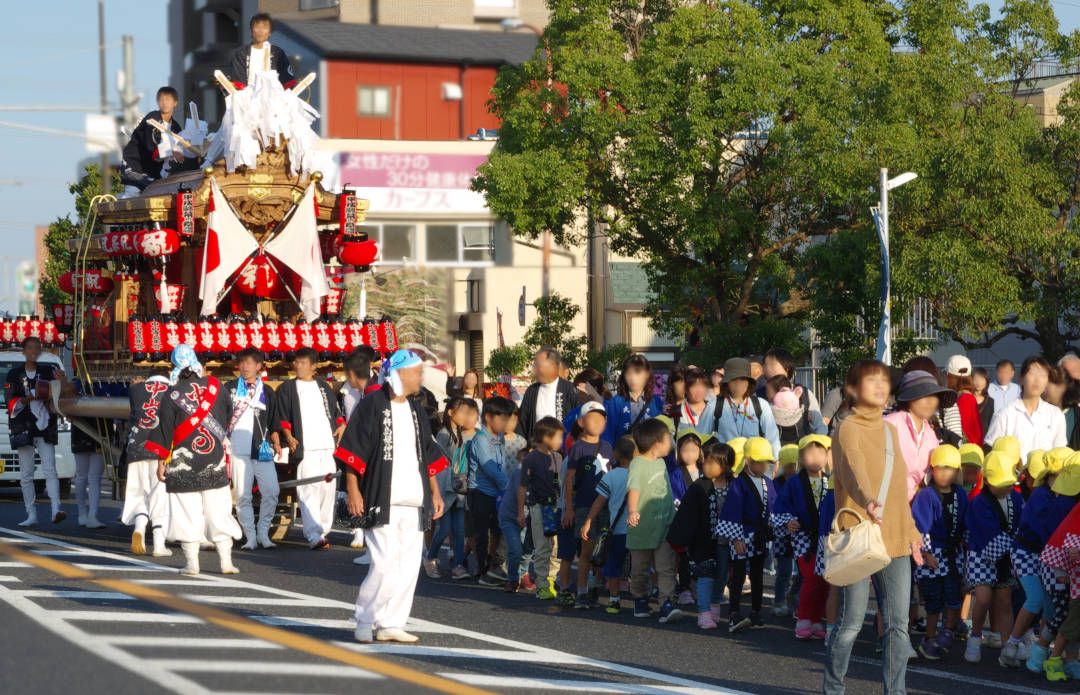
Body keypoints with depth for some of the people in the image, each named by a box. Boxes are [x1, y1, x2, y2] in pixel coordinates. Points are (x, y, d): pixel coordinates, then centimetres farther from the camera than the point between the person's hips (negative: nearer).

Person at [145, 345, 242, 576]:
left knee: (187, 513, 3)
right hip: (215, 461, 2)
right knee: (218, 512, 7)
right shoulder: (215, 386, -1)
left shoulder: (172, 395, -9)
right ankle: (226, 561, 5)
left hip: (182, 464, -2)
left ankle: (191, 562, 3)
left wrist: (161, 462, 0)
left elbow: (165, 429, -6)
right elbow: (228, 413, 13)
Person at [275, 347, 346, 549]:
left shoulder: (324, 387, 20)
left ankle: (322, 530, 14)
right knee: (308, 490, -13)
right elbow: (282, 417, 3)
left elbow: (335, 411, 25)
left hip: (328, 446, 4)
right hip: (304, 447, -4)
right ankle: (313, 535, -19)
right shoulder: (287, 388, 10)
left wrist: (341, 425, 6)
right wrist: (288, 436, -11)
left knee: (328, 489, 3)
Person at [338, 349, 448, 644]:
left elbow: (429, 455, 23)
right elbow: (353, 450, -6)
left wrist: (435, 492, 17)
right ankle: (364, 620, 2)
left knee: (408, 564, 3)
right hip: (382, 502, -7)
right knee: (385, 562, -12)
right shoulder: (372, 404, -3)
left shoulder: (416, 410, 18)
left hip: (413, 503, 7)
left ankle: (391, 624, 9)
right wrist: (353, 490, -11)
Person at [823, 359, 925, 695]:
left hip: (895, 541, 6)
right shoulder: (849, 429, -7)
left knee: (899, 625, 3)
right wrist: (868, 501, -46)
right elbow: (854, 469, -28)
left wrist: (911, 530, 20)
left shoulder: (890, 431, 17)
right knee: (851, 623, -2)